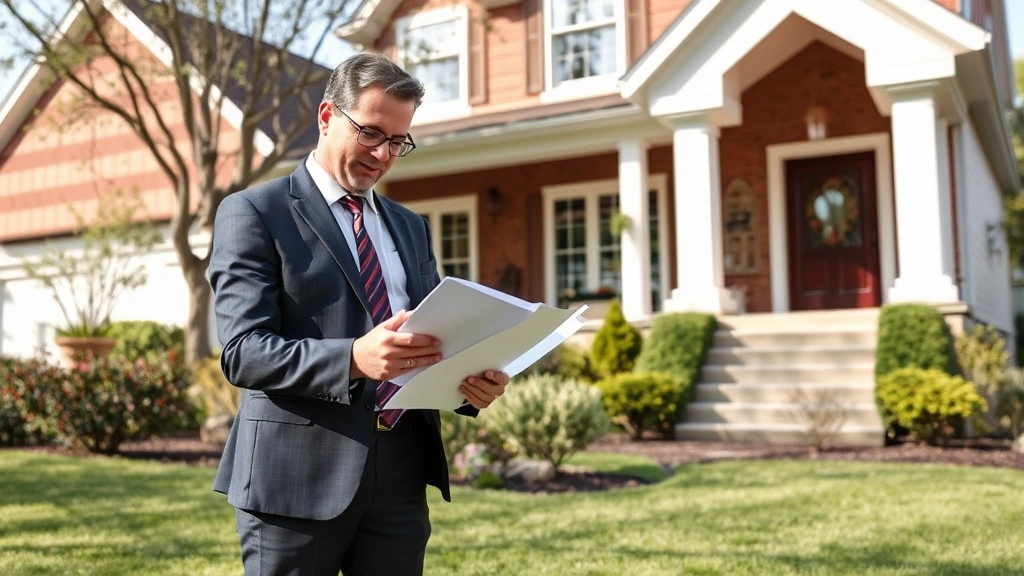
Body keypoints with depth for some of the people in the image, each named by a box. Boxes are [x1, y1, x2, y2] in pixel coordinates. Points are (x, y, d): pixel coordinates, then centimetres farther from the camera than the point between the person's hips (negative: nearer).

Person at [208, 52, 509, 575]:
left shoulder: (410, 227, 16)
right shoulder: (254, 213, -2)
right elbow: (243, 351, -12)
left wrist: (470, 382, -6)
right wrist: (352, 359, -28)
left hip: (401, 474, 5)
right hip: (299, 476, -5)